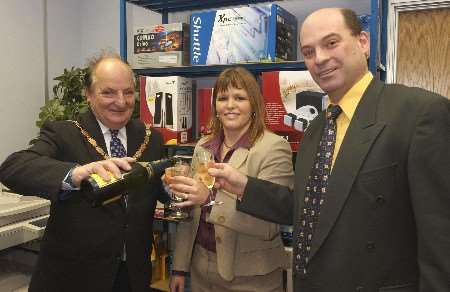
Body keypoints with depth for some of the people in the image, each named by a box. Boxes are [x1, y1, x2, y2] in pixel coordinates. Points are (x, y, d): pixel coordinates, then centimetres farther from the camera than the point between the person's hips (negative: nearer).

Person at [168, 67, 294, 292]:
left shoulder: (274, 148, -15)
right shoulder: (203, 146, 3)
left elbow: (268, 225, -21)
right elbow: (190, 214, 9)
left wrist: (211, 197, -32)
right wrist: (180, 267, 10)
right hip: (200, 268, 5)